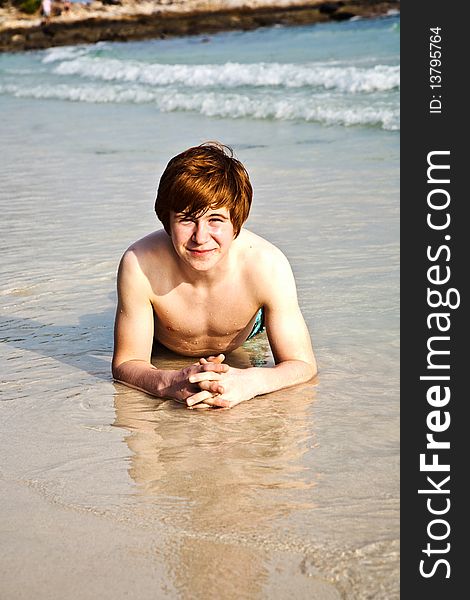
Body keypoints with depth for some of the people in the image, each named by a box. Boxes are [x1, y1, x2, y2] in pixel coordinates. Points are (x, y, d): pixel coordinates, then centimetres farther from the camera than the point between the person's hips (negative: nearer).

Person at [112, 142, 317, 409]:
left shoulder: (268, 266, -45)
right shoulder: (141, 265, -45)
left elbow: (303, 364, -39)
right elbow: (126, 363, -36)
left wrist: (248, 382, -62)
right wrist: (170, 383, -61)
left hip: (243, 341, 1)